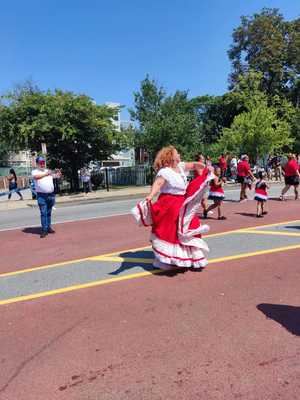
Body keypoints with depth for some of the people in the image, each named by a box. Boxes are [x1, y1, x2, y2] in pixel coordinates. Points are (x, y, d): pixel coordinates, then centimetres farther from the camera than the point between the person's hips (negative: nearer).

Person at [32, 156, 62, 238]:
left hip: (51, 194, 4)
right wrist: (46, 174, -15)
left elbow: (58, 176, 15)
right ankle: (44, 230, -5)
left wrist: (58, 172, -7)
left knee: (49, 213, 11)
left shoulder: (49, 171, 16)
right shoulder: (35, 171, 4)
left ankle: (48, 227, 20)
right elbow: (36, 176, -19)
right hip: (41, 195, -4)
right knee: (43, 213, -6)